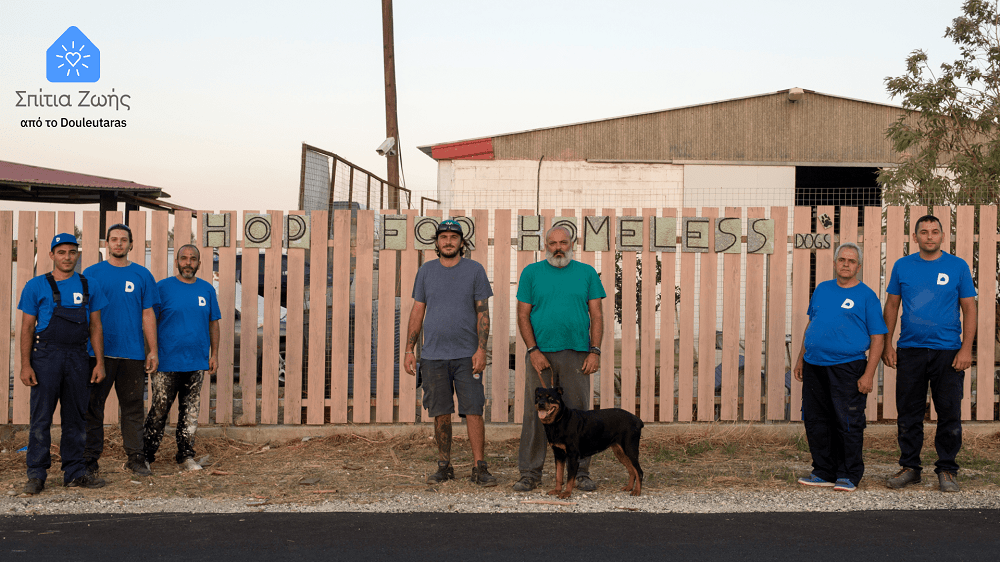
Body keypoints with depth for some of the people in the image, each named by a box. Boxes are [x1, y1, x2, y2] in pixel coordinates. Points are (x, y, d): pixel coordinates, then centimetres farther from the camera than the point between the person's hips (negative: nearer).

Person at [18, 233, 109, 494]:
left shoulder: (89, 287, 10)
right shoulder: (36, 286, 3)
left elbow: (95, 327, 11)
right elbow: (27, 328, 2)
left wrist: (99, 362, 4)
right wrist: (25, 365, -6)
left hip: (78, 358, 3)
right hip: (46, 356, -3)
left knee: (76, 417, 8)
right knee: (41, 417, -1)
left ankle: (75, 472, 15)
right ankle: (36, 475, 6)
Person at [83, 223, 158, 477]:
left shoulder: (142, 275, 9)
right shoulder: (92, 273, 5)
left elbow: (147, 315, 9)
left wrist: (153, 350, 4)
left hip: (132, 353, 1)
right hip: (98, 352, -1)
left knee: (133, 406, 5)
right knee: (93, 405, 2)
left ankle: (136, 456, 12)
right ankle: (90, 457, 9)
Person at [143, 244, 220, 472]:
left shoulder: (207, 290, 9)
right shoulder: (162, 288, -1)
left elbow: (213, 323, 13)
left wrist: (214, 354, 8)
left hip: (197, 363, 3)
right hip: (167, 362, -3)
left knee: (191, 412, 8)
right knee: (159, 410, 0)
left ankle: (186, 456, 18)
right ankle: (146, 455, 11)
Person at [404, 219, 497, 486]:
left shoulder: (474, 270, 3)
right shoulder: (426, 271, 9)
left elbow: (483, 312, 1)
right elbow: (417, 312, 11)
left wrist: (481, 349, -9)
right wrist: (409, 350, 6)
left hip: (467, 355, -2)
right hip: (433, 354, 2)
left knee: (473, 412, -6)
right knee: (441, 414, 6)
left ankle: (479, 467, -1)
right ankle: (444, 466, 17)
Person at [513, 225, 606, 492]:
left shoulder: (586, 273, 9)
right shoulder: (531, 273, 7)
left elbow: (596, 315, 7)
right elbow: (523, 315, 5)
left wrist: (595, 351, -3)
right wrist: (533, 350, -6)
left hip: (577, 355, 1)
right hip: (541, 354, 0)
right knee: (534, 414, 0)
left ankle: (581, 473, 11)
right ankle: (530, 473, 8)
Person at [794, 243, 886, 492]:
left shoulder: (867, 296, -1)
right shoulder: (822, 289, 13)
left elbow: (877, 338, -4)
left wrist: (869, 374, -11)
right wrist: (801, 359, 16)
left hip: (847, 368, -5)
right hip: (814, 367, 5)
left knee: (848, 424, -2)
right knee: (816, 421, 9)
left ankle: (849, 475, 11)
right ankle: (824, 472, 21)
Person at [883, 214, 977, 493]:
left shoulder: (958, 266, 2)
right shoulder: (902, 266, 6)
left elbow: (969, 309, 1)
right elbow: (891, 307, 10)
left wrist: (966, 349, -8)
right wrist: (887, 344, 2)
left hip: (948, 352, -1)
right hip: (910, 351, 1)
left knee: (949, 414, 3)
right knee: (908, 413, 6)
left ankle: (947, 470, 15)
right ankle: (909, 467, 18)